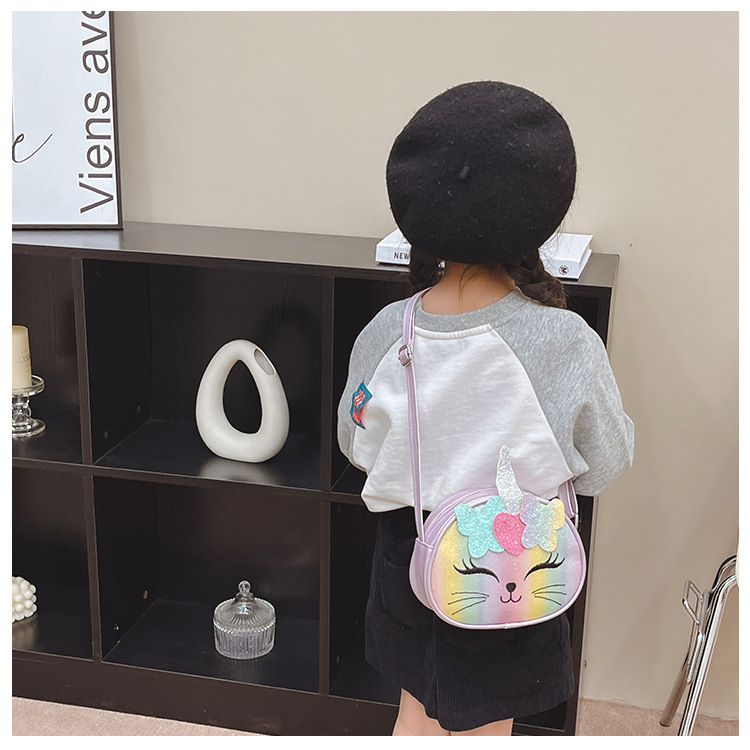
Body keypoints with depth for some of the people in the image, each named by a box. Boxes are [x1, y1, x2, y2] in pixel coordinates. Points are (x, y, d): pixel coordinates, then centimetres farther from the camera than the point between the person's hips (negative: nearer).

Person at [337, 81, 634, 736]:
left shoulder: (385, 332, -16)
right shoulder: (566, 342, -26)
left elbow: (356, 446, 0)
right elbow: (605, 466, -11)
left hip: (409, 553, 3)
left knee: (418, 712, 27)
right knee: (483, 728, 21)